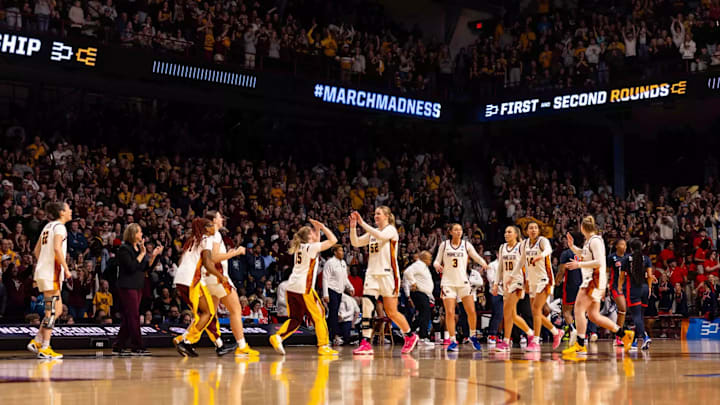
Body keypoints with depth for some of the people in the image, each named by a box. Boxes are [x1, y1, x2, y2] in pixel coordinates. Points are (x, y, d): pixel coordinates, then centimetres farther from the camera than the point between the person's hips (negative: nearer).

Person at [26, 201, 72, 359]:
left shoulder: (48, 226, 18)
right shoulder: (59, 227, -8)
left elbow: (37, 250, 21)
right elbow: (57, 248, -21)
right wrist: (66, 268, -16)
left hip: (43, 271, 9)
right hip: (51, 273, -9)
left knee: (57, 310, 14)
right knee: (52, 311, -6)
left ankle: (36, 342, 11)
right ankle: (44, 349, -6)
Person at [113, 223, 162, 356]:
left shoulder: (139, 248, 15)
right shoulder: (124, 249, -10)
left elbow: (146, 267, 14)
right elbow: (131, 267, -20)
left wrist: (153, 255, 1)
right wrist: (142, 254, -18)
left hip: (137, 287, 9)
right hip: (127, 287, -9)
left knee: (128, 317, 8)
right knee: (133, 316, -9)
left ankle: (118, 347, 13)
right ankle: (137, 347, -7)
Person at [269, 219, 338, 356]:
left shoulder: (299, 247, 16)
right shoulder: (310, 247, -5)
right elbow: (333, 240, -5)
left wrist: (318, 229, 29)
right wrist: (322, 227, 4)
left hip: (292, 287, 8)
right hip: (304, 288, -8)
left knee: (295, 318, 12)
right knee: (319, 315, 4)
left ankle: (278, 337, -7)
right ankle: (323, 346, 4)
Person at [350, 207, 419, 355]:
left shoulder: (391, 229, -3)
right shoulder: (373, 232, 17)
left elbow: (381, 236, -24)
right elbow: (355, 243, 10)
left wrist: (362, 223, -25)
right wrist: (353, 226, -5)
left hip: (387, 274, -6)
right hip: (372, 273, 6)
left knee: (391, 312, 0)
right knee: (366, 307, -10)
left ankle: (410, 336, 21)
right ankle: (365, 344, -11)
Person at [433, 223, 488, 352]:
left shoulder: (466, 245, 5)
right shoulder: (444, 245, 4)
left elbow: (476, 256, 2)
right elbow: (437, 260, 8)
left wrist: (483, 263, -19)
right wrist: (437, 265, -16)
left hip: (463, 281, 1)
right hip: (448, 282, -1)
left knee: (471, 311, -3)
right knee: (449, 312, -9)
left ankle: (473, 336, 20)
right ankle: (453, 341, 0)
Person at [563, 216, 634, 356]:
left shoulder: (595, 240, -12)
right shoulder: (589, 241, 16)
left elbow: (599, 262, -20)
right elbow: (584, 255, 36)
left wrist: (579, 264, -19)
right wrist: (572, 246, 23)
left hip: (595, 280, -10)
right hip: (590, 280, 10)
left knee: (579, 309, -14)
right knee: (593, 316, 9)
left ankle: (580, 345, -16)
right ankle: (624, 334, 16)